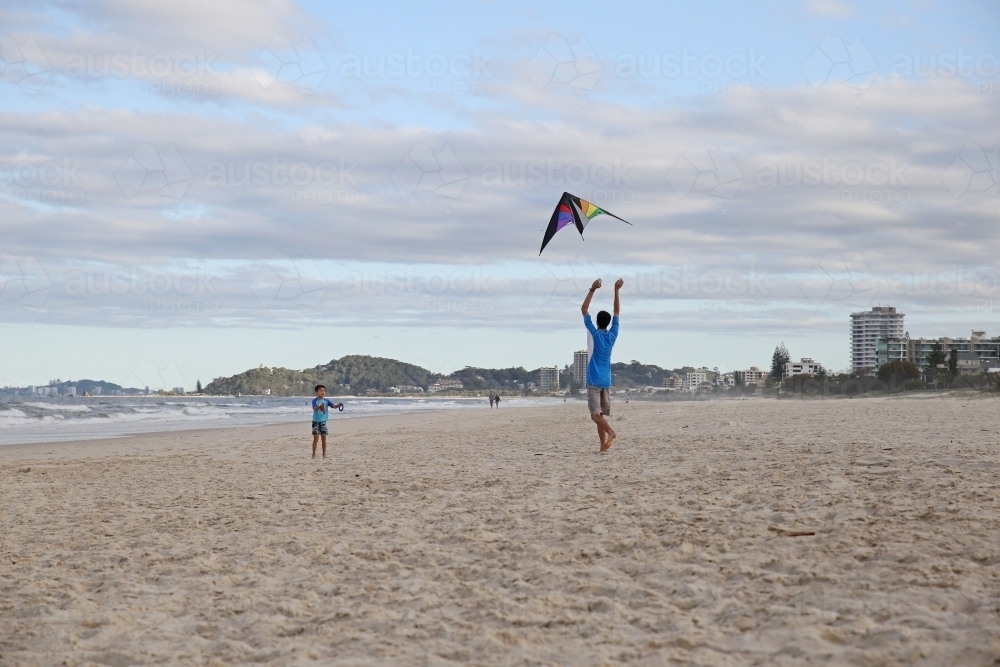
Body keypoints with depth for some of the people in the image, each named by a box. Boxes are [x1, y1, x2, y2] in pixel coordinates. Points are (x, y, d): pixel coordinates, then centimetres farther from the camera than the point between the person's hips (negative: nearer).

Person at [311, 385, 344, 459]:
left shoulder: (326, 400, 3)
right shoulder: (315, 401, -9)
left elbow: (333, 405, -5)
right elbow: (314, 408, -25)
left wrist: (338, 405, -26)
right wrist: (319, 407, -46)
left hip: (323, 421, 4)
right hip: (316, 421, -4)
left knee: (324, 437, 5)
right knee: (316, 438, -6)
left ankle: (324, 454, 11)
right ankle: (314, 454, 0)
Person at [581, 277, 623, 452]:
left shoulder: (594, 333, -6)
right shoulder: (612, 335, 5)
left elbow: (584, 310, -3)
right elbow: (617, 312, 13)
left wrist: (593, 290, -4)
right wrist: (617, 290, 11)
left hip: (594, 381, -5)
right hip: (606, 382, 5)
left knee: (595, 414, -11)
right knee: (601, 414, 9)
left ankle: (611, 432, -34)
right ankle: (603, 446, 1)